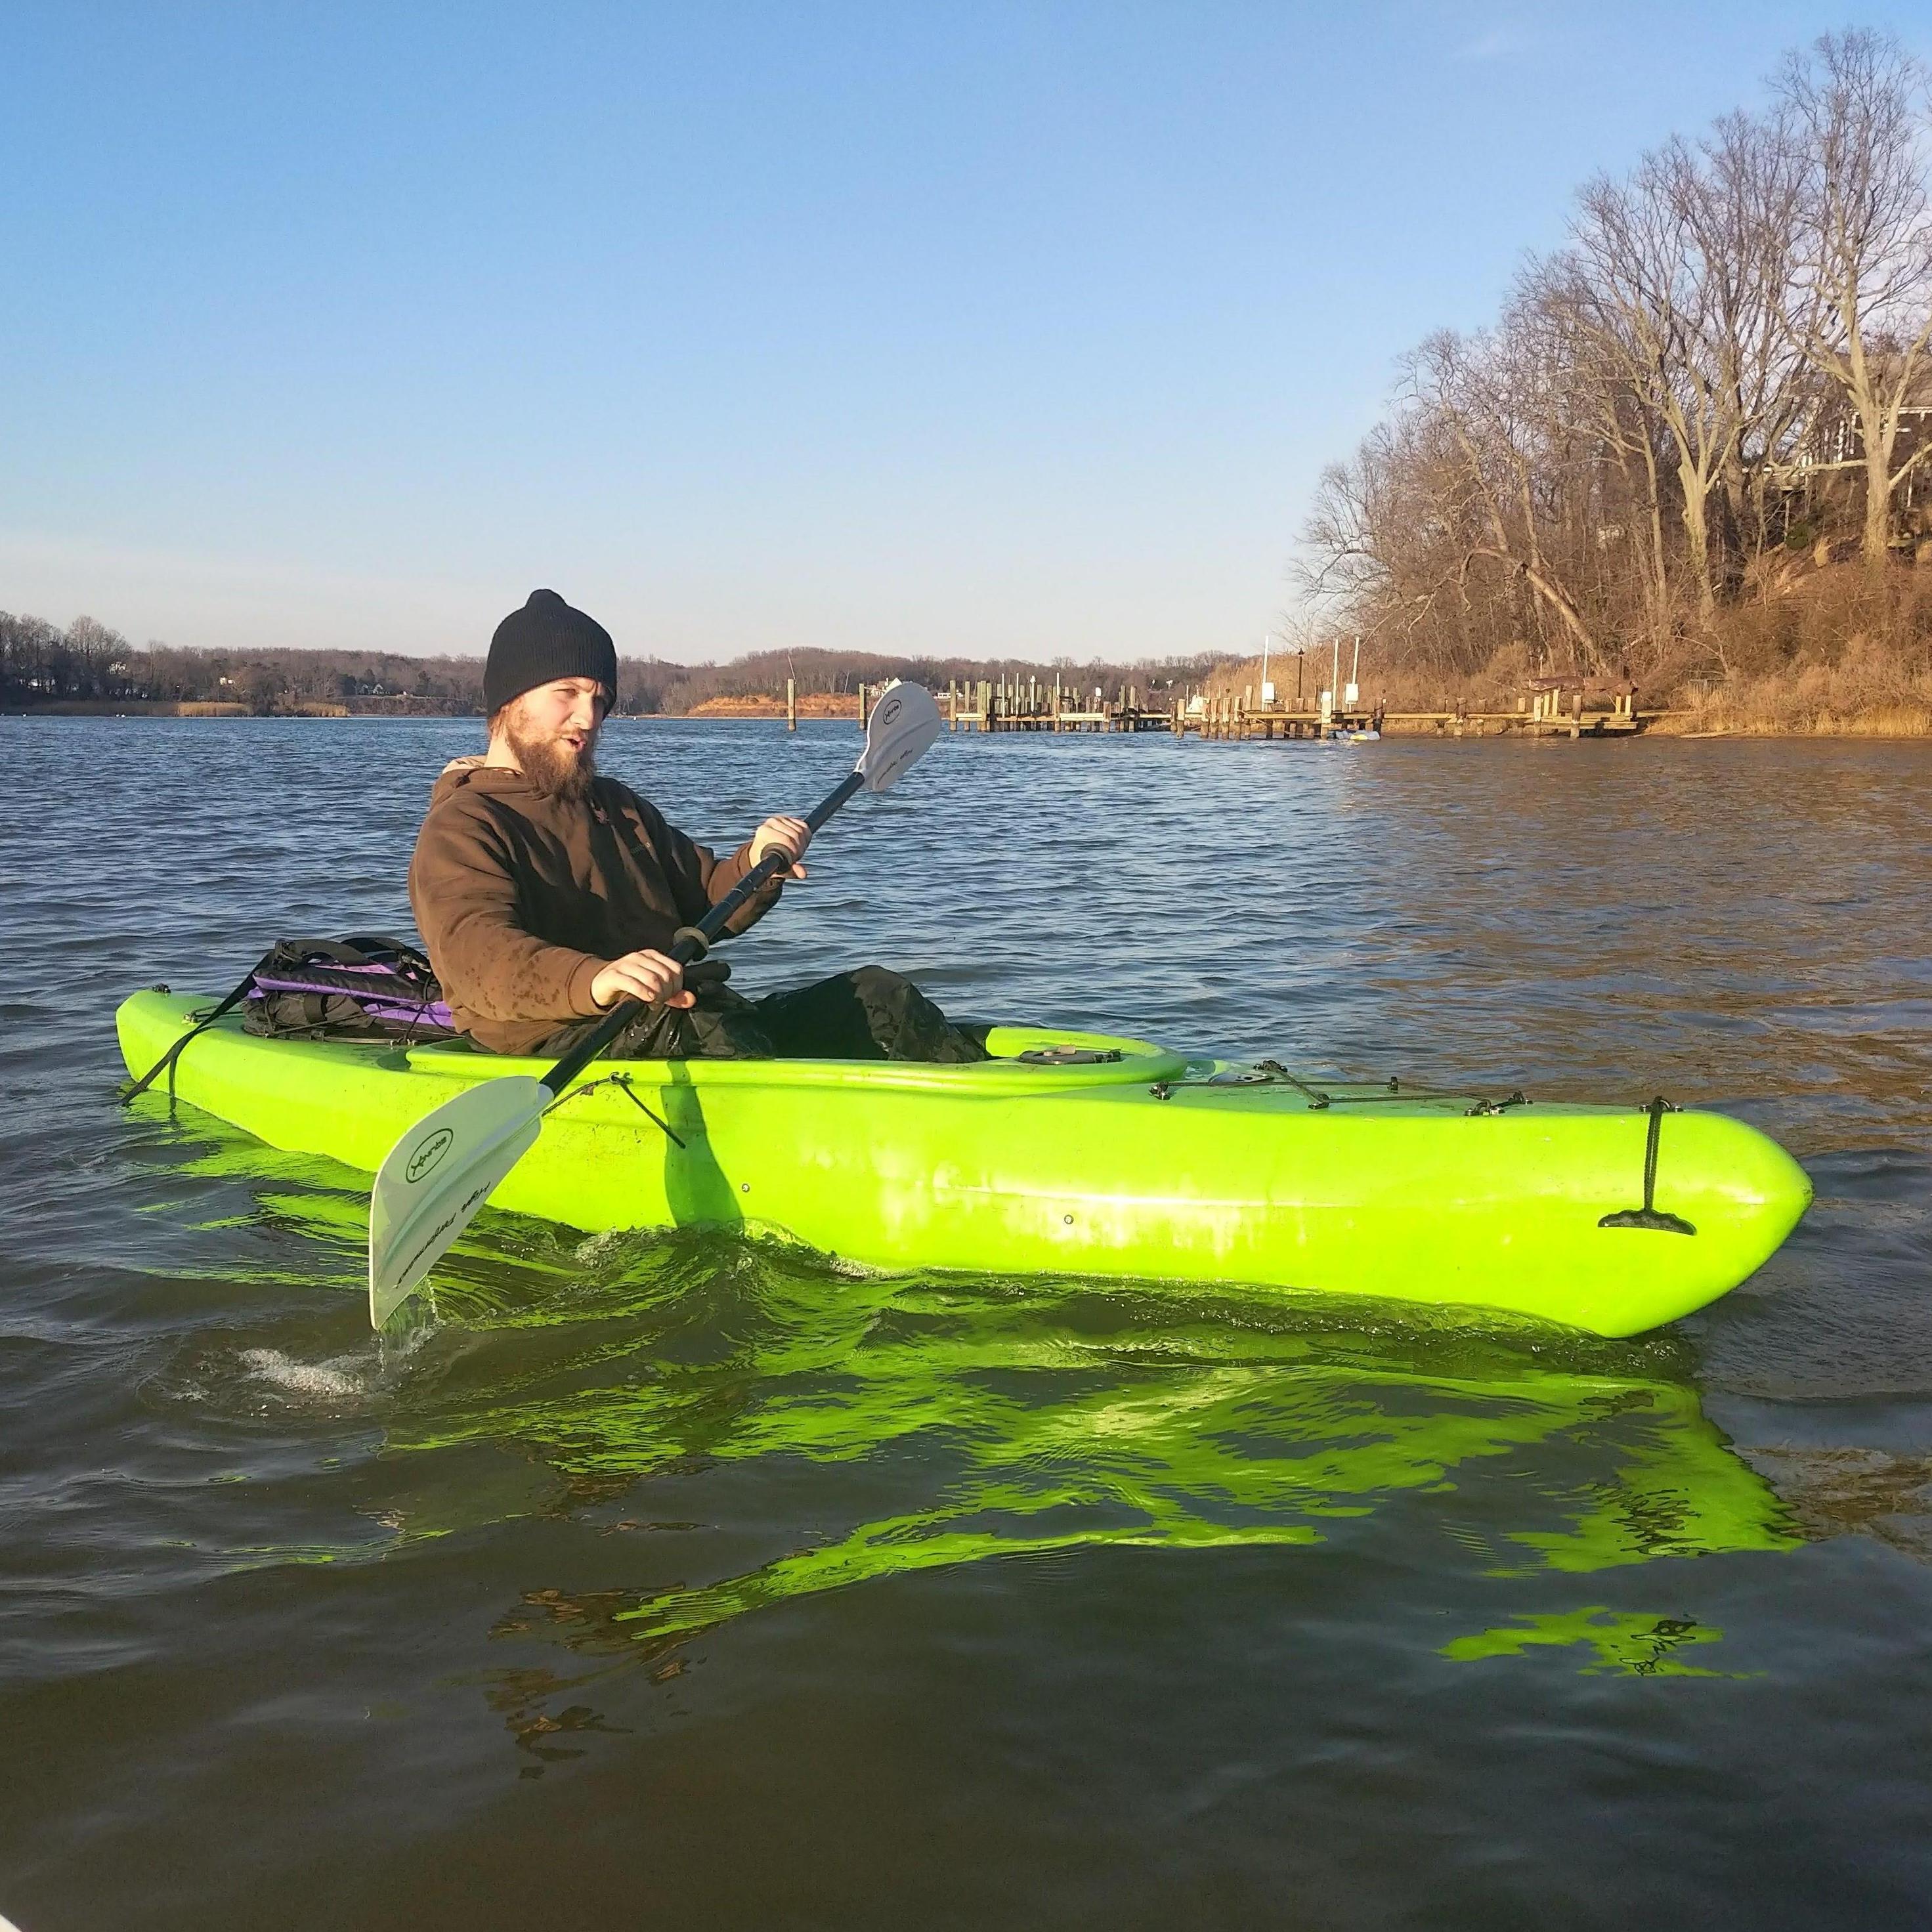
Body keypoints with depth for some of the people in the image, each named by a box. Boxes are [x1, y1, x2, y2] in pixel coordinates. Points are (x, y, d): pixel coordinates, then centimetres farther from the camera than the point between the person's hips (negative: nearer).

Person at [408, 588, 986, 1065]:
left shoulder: (618, 806, 26)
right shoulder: (460, 828, -1)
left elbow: (701, 906, 27)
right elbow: (477, 957, -22)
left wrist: (753, 867, 2)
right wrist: (596, 980, -42)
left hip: (703, 1026, 8)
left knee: (875, 995, -5)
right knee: (692, 1025, -38)